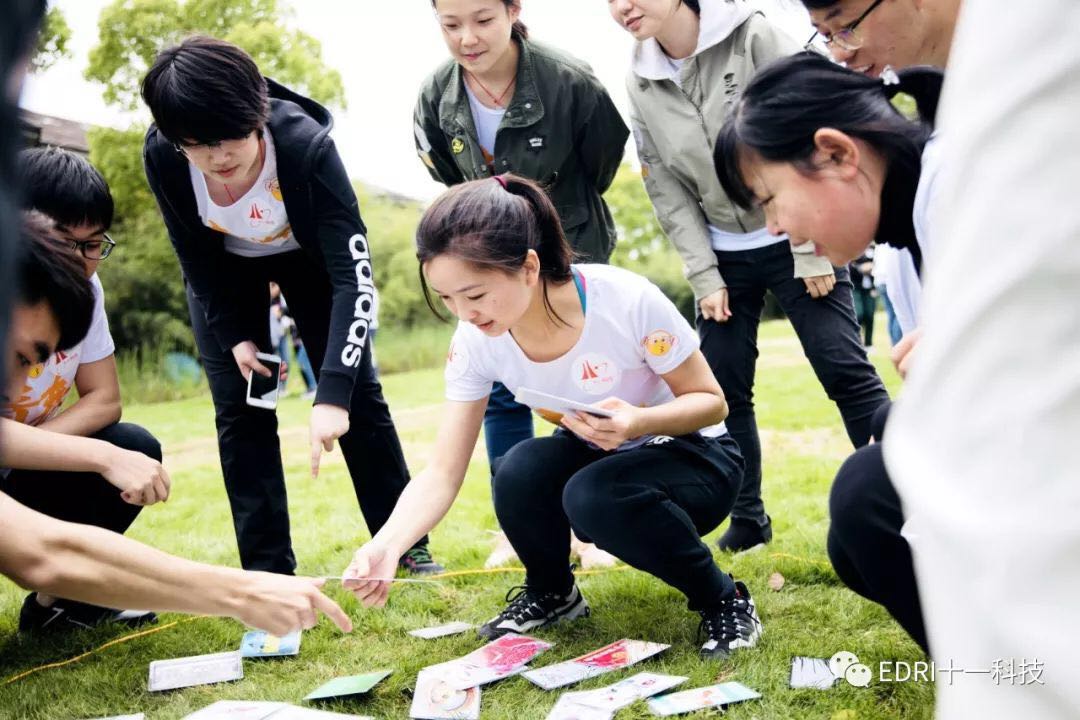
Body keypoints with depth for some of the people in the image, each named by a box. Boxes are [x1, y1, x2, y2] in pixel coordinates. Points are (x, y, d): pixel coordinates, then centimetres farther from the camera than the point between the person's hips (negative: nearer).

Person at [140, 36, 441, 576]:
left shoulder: (306, 145, -39)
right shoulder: (162, 158, -31)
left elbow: (353, 275, -41)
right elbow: (196, 259, -12)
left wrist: (332, 392, -48)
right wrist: (234, 337, -16)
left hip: (307, 256, -2)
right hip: (224, 269, 2)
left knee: (357, 390, -2)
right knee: (238, 409, -4)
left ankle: (405, 544, 11)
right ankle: (268, 570, 4)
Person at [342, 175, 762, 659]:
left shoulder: (626, 300, -31)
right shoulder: (474, 344, -18)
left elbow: (712, 401, -17)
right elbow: (442, 474, -17)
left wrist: (640, 422, -38)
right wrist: (386, 545, -37)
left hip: (693, 457, -4)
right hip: (595, 458, 4)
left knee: (592, 496, -35)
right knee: (518, 474, -28)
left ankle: (724, 600, -9)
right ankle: (551, 593, 4)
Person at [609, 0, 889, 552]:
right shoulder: (640, 86, -1)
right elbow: (668, 192, 1)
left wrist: (813, 251, -16)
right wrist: (705, 278, -5)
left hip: (792, 240, -4)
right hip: (723, 254, 4)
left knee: (845, 370, -7)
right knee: (722, 388, 3)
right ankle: (748, 519, 17)